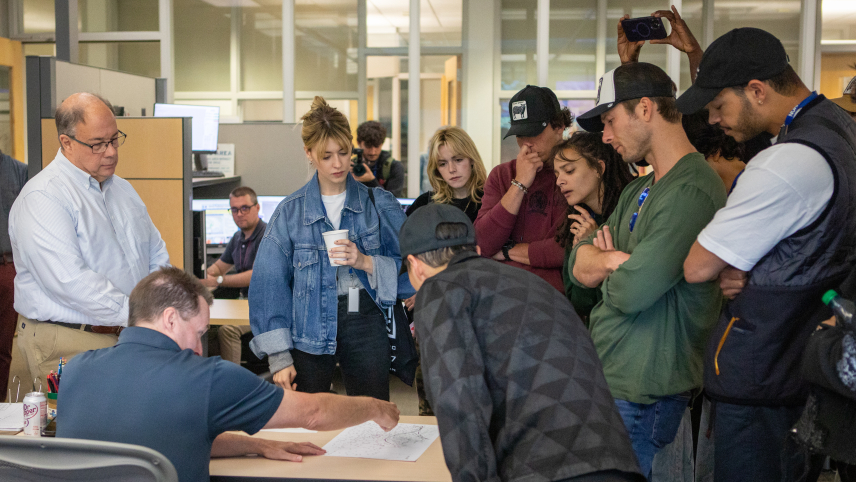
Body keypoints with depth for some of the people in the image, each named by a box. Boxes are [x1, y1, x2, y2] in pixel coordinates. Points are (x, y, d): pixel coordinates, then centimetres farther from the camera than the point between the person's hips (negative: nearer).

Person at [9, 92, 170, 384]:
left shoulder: (123, 189, 16)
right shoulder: (42, 198, -11)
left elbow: (158, 258, 20)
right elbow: (70, 282, -22)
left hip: (132, 337, 6)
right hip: (69, 345, -6)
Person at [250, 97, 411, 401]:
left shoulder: (380, 205, 4)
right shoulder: (290, 212, 2)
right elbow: (270, 285, 0)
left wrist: (365, 262, -18)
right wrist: (279, 357, -6)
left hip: (366, 322, 0)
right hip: (310, 330, 0)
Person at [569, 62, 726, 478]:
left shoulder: (692, 191, -19)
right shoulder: (638, 191, 14)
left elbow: (631, 291, -25)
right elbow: (579, 267, 9)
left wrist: (606, 262, -4)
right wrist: (613, 260, -12)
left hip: (642, 396, -9)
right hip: (604, 375, 9)